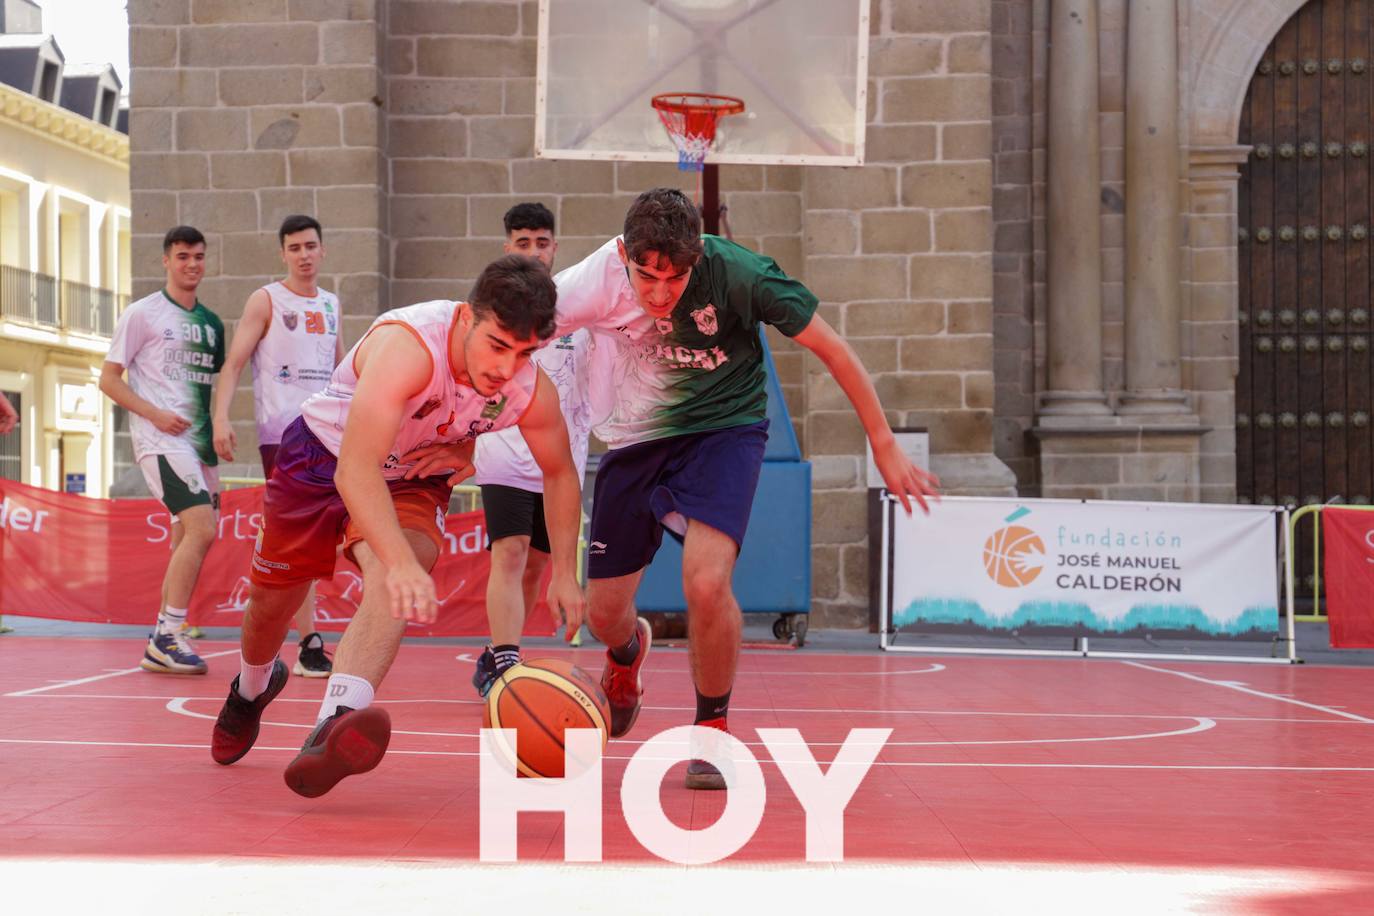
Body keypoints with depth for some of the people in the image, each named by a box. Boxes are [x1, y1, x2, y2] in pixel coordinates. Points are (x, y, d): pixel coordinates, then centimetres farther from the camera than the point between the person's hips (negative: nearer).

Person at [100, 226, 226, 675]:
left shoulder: (211, 323, 17)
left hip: (199, 441, 7)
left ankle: (163, 645, 15)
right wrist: (156, 414, -14)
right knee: (201, 528, -21)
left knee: (189, 541, 7)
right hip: (161, 438, -7)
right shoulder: (143, 313, -1)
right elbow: (109, 378, -2)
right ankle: (169, 635, -16)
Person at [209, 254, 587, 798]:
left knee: (393, 585, -30)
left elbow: (560, 473, -1)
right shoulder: (409, 346, -41)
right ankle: (252, 688, 49)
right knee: (271, 600, 13)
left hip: (414, 479, 2)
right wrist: (401, 563, -61)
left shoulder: (533, 393, -23)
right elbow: (355, 469, -49)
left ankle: (332, 728, -46)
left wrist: (564, 571, -7)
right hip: (323, 455, -2)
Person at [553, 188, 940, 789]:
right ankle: (627, 656, 46)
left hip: (723, 428, -2)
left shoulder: (737, 274, -26)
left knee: (706, 584, -26)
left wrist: (884, 446, -11)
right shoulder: (595, 282, -23)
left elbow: (831, 349, -15)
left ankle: (713, 730, 1)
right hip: (636, 438, 3)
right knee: (603, 612, 5)